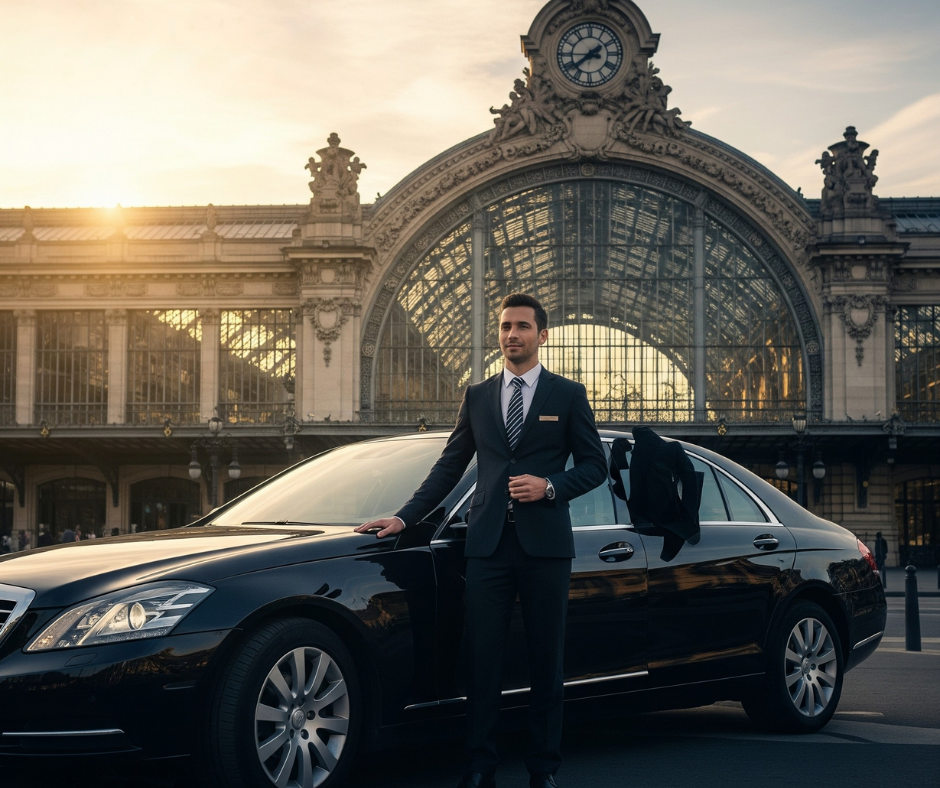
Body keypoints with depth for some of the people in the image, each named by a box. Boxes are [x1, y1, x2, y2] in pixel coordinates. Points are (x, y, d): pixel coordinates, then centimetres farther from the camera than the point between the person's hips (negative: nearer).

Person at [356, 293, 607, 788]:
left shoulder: (567, 395, 6)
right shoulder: (477, 397, 13)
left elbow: (594, 465, 6)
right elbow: (449, 467, 14)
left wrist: (549, 486, -11)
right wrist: (404, 517, 8)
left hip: (544, 544, -2)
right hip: (488, 544, 2)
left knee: (545, 662, 4)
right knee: (483, 660, 0)